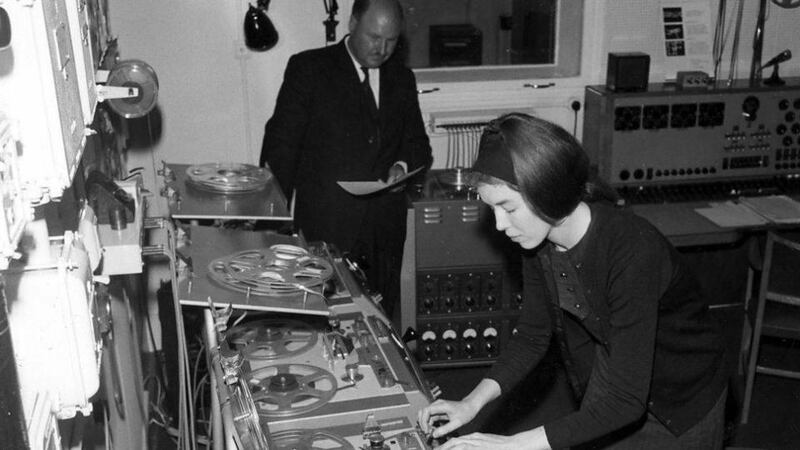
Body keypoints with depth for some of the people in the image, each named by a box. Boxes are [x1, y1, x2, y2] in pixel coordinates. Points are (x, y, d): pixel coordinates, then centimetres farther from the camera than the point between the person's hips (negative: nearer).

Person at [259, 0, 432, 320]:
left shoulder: (402, 78, 14)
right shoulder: (308, 68, 0)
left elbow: (417, 144, 20)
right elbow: (281, 144, -2)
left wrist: (403, 166, -4)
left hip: (384, 233, 4)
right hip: (325, 227, -3)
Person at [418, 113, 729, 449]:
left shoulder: (632, 252, -35)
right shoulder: (538, 240, -14)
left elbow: (625, 400, -34)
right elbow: (532, 336, -1)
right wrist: (472, 403, -15)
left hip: (681, 412, -5)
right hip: (612, 397, 5)